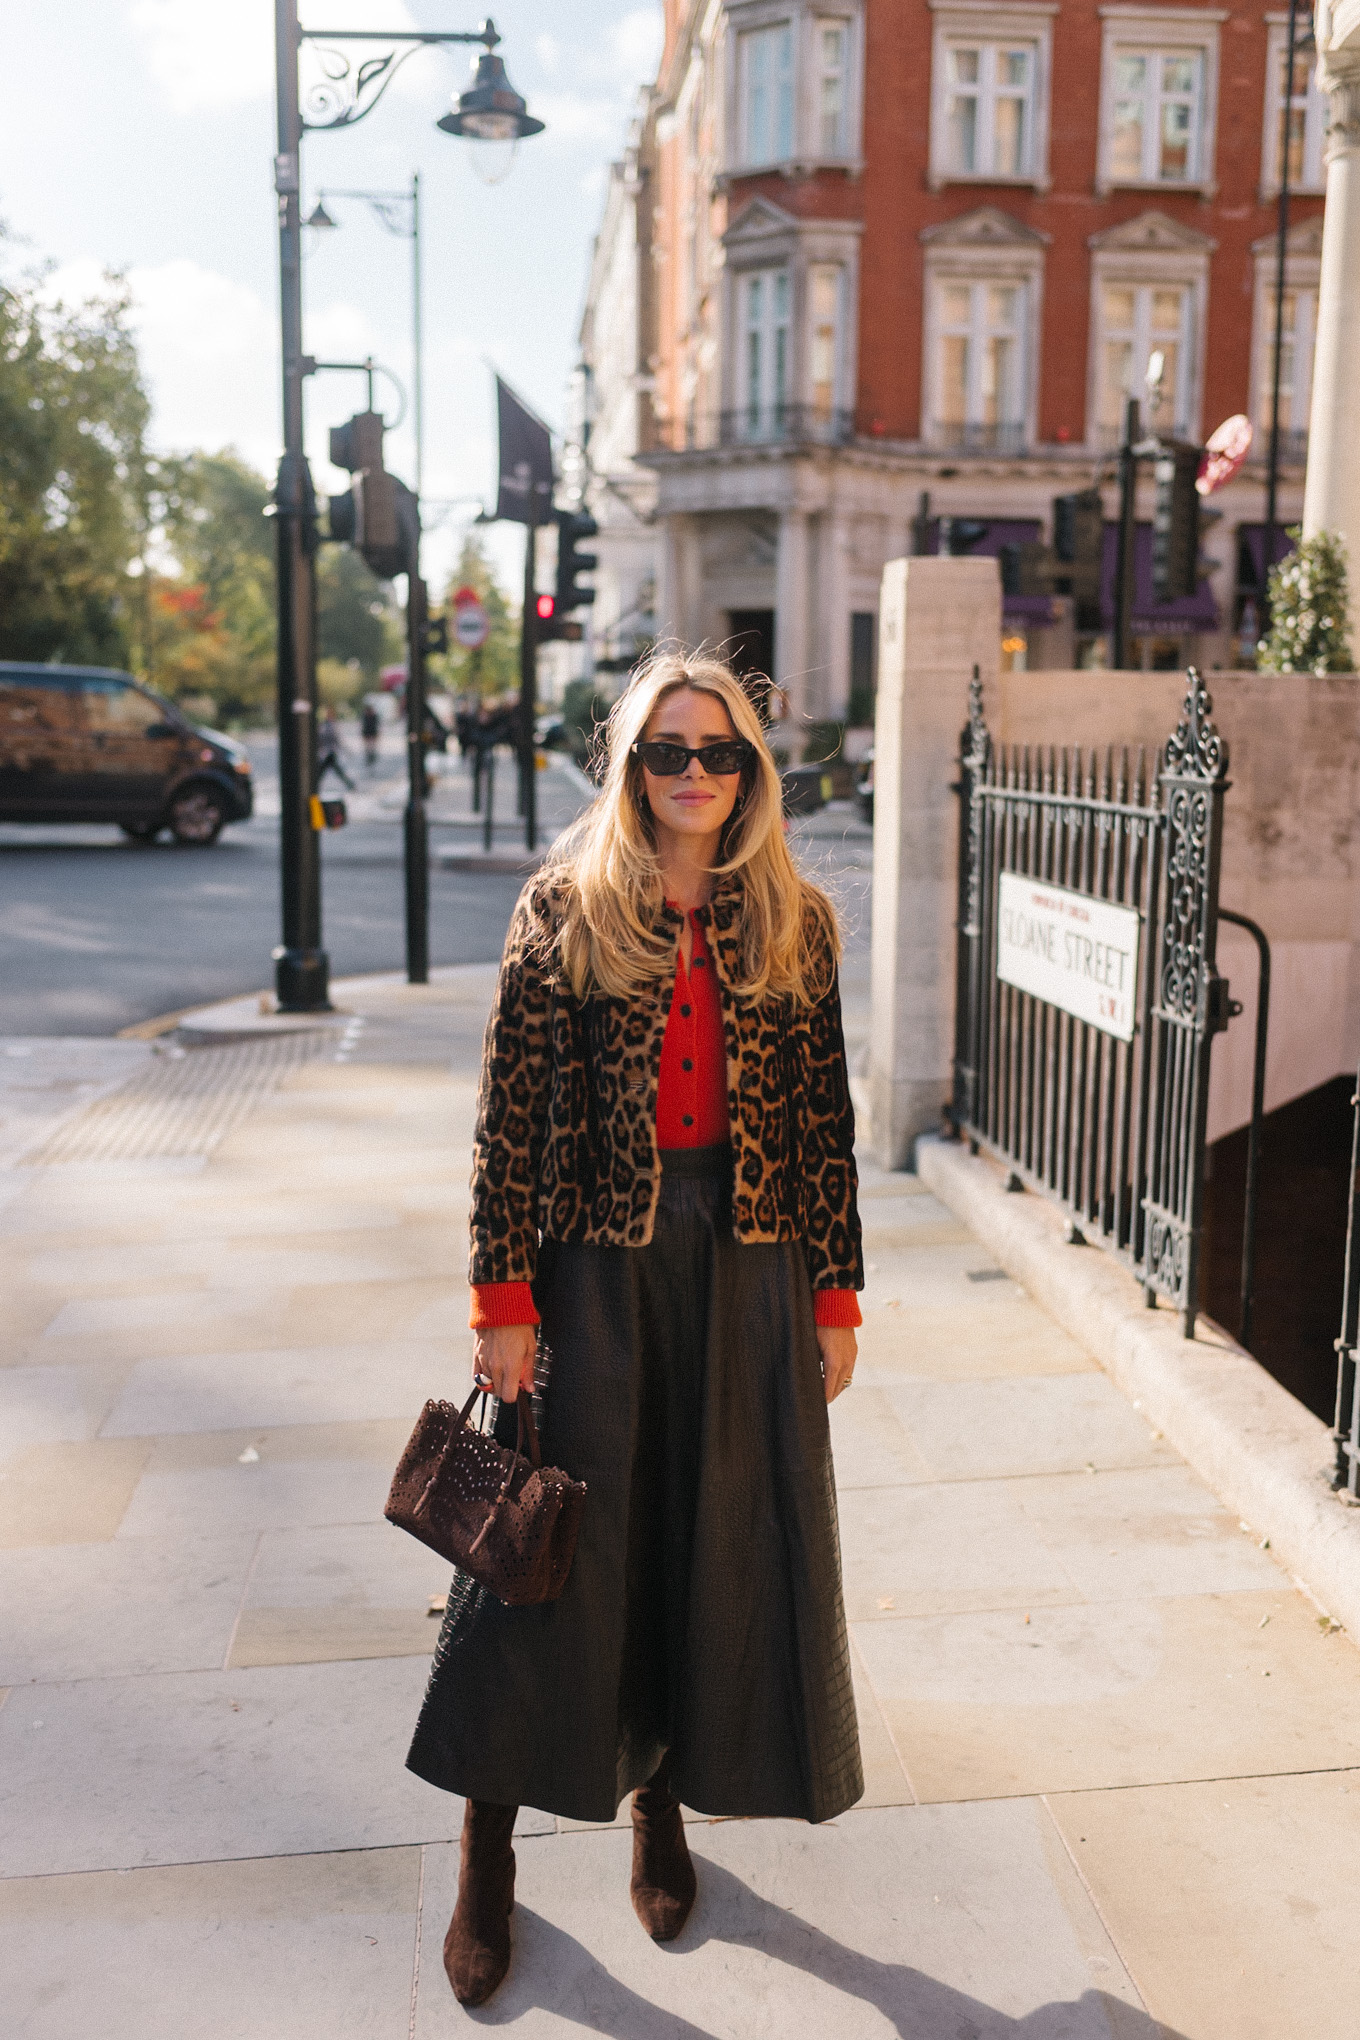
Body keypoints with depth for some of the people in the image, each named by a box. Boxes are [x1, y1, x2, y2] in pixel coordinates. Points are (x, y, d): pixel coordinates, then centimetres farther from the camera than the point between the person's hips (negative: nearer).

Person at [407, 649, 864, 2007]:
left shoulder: (793, 924, 3)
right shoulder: (564, 911, -3)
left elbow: (824, 1120, 4)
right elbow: (508, 1117, -5)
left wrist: (835, 1297, 3)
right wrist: (504, 1298, -10)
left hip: (746, 1269, 2)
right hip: (595, 1266, -2)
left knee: (720, 1543, 11)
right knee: (554, 1545, 5)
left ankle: (664, 1804, 34)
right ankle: (488, 1850, 23)